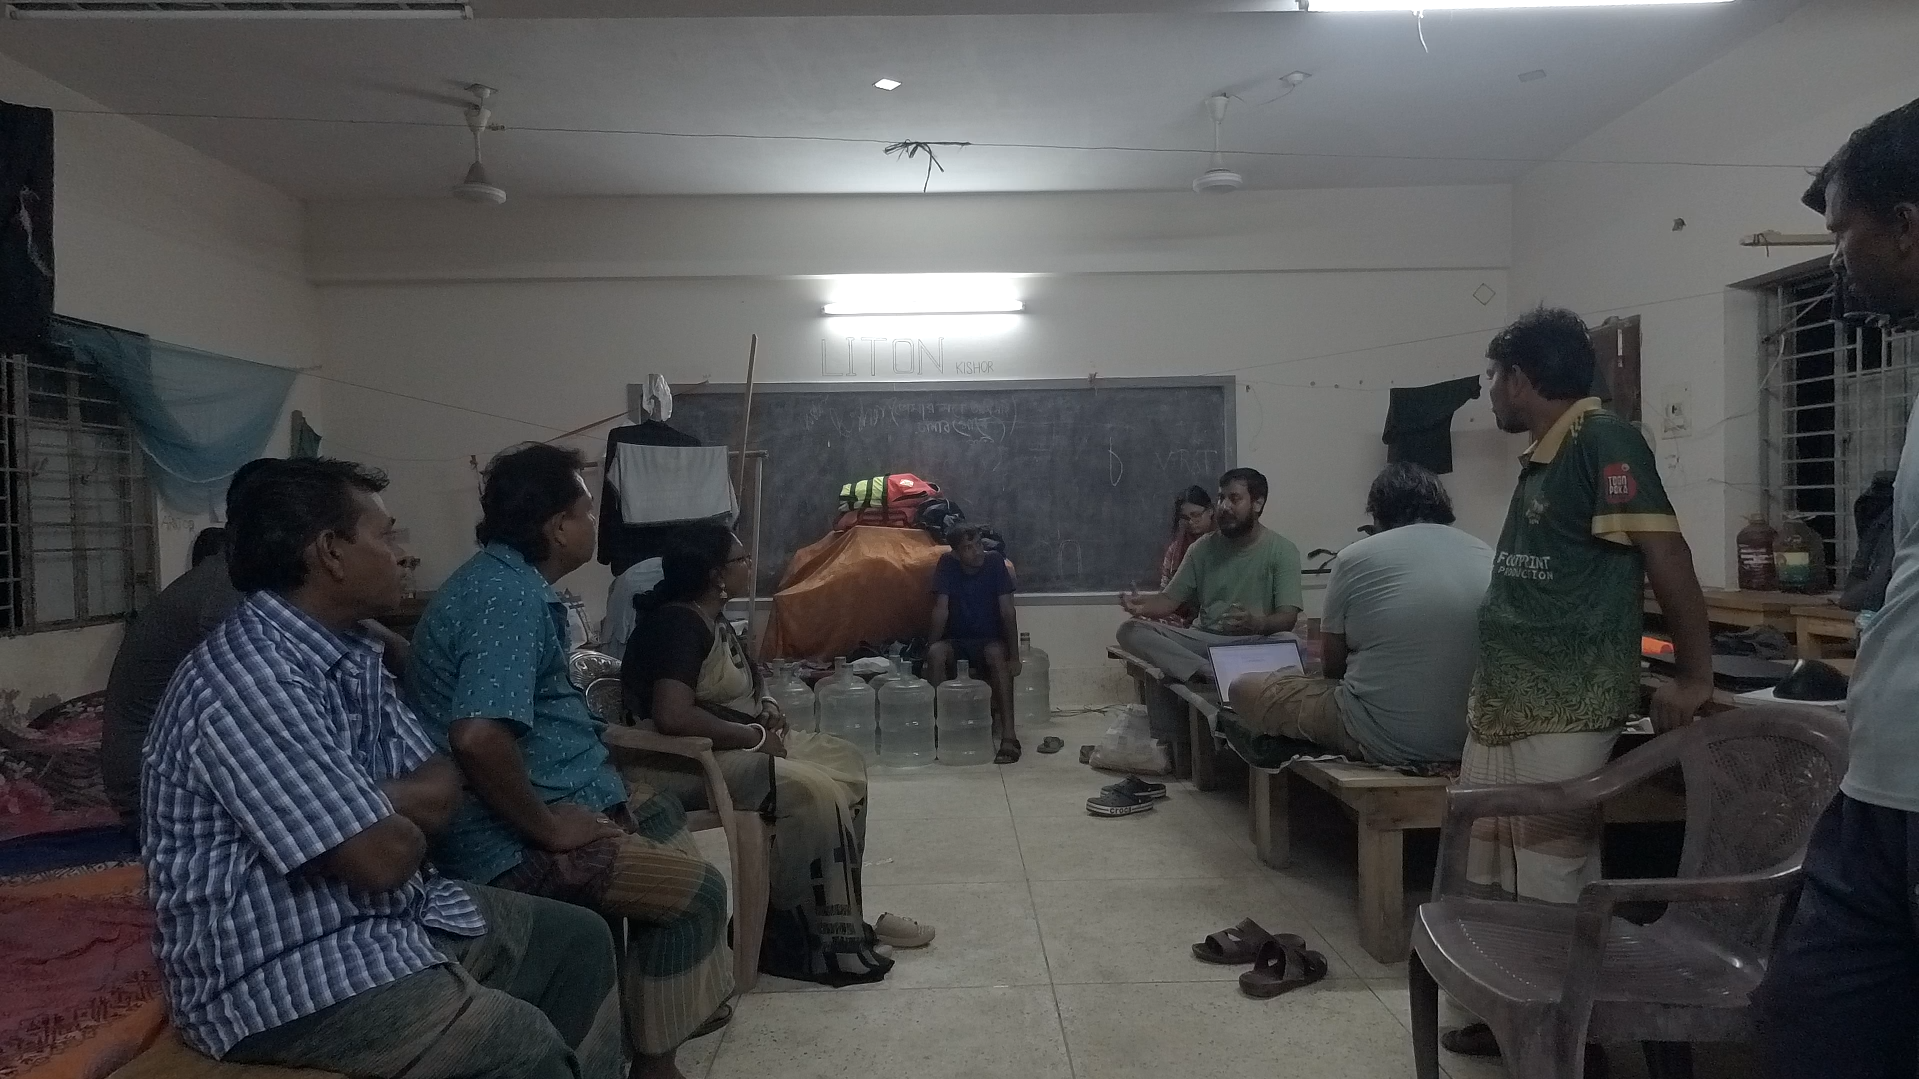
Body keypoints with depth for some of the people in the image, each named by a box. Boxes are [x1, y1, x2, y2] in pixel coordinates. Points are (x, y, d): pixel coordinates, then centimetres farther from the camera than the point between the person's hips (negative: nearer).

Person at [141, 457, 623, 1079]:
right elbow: (384, 857, -27)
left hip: (387, 918, 10)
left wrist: (370, 808, -16)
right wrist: (400, 819, -4)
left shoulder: (351, 653, 5)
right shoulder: (249, 679, -25)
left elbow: (442, 787, 4)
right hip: (286, 975, -9)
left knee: (577, 940, 13)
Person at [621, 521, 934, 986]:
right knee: (814, 791, -26)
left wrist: (765, 710, 5)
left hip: (731, 745, 11)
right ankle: (801, 935, -11)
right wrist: (754, 736, -21)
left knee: (844, 761, 5)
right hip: (681, 761, -11)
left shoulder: (712, 618, 12)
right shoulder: (677, 623, -20)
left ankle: (844, 914, 7)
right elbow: (672, 716, -32)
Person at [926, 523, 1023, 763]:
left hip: (989, 641, -1)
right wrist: (930, 650, -22)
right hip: (956, 641, 1)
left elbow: (1007, 611, -12)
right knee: (936, 653, -31)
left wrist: (1014, 656, -18)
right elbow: (941, 610, -13)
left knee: (996, 653, -36)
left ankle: (1009, 735, -39)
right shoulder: (947, 564, -9)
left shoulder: (995, 561, -11)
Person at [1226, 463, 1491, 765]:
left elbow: (1334, 666, 3)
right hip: (1467, 740, 6)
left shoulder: (1355, 558, -6)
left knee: (1245, 689, 8)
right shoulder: (1488, 558, 4)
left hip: (1384, 740, -5)